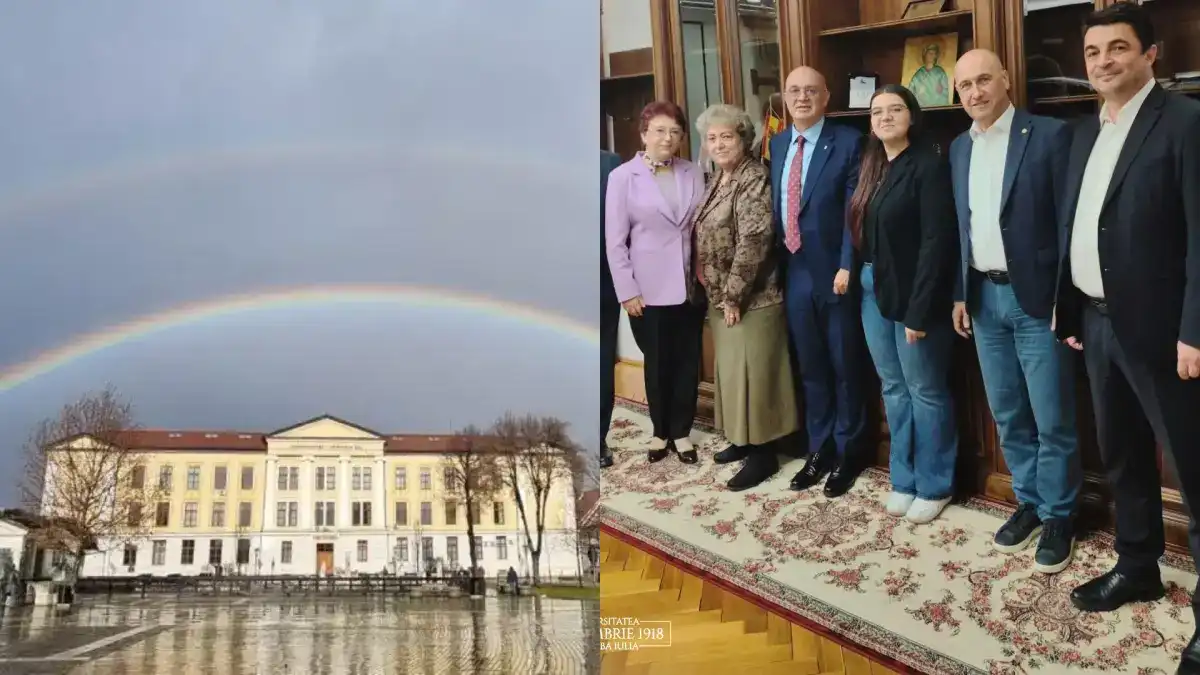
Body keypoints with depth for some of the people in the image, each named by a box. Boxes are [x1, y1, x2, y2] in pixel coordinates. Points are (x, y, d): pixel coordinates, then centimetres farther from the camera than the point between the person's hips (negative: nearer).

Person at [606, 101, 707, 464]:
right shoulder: (623, 177, -5)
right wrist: (627, 291, -8)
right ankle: (661, 431, 28)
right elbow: (614, 240, -5)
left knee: (688, 361, 8)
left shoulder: (694, 174, 3)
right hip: (649, 289, -2)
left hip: (690, 285, 2)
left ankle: (681, 431, 24)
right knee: (657, 363, 10)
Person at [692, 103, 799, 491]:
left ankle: (763, 453, 8)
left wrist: (733, 294, -20)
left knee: (753, 371, -2)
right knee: (732, 368, 16)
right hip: (720, 296, 9)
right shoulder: (718, 181, 13)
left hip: (750, 298, -9)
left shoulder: (754, 179, -15)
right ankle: (743, 440, 29)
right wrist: (717, 293, 11)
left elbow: (754, 241, -23)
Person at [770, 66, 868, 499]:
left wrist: (847, 267, -18)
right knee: (810, 368, 15)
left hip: (834, 273, -5)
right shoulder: (776, 145, 11)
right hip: (793, 274, 5)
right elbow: (775, 207, 10)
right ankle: (818, 450, 28)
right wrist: (776, 266, 4)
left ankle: (847, 454, 22)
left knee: (844, 368, 8)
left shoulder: (848, 142, -6)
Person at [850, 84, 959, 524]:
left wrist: (919, 309, -20)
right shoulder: (870, 166, 11)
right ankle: (903, 479, 26)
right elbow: (860, 229, 9)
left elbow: (937, 241, -17)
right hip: (873, 290, 7)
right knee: (893, 387, 14)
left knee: (925, 390, 4)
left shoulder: (929, 165, -11)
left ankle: (934, 486, 17)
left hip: (911, 292, -7)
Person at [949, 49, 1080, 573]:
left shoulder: (1049, 134, -8)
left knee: (1052, 419, 2)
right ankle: (1029, 502, 29)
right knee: (1007, 414, 14)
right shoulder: (959, 148, 10)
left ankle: (1057, 516, 17)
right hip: (984, 298, 6)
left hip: (1037, 297, -5)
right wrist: (960, 294, 12)